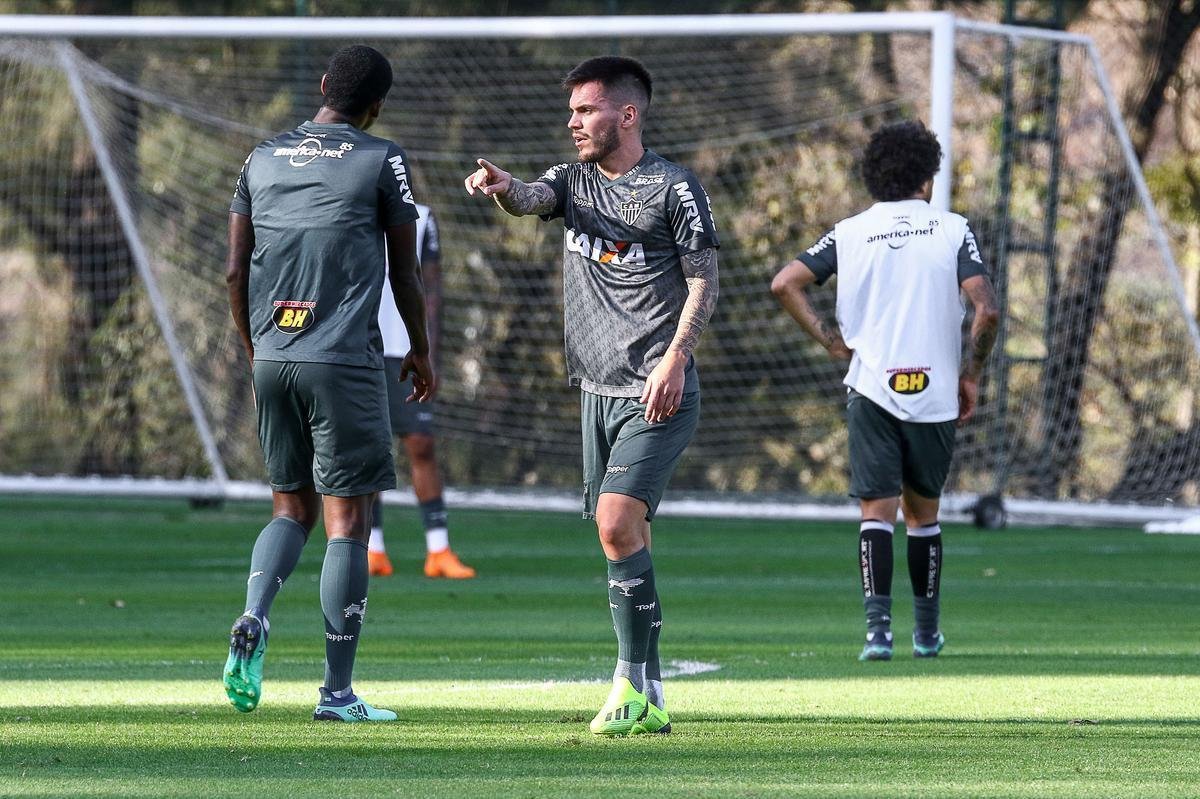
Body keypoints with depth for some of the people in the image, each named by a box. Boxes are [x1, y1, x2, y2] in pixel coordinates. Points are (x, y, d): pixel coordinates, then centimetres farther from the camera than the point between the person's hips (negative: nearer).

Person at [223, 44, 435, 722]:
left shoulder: (263, 160, 11)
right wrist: (422, 351, 17)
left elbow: (236, 272, 12)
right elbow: (406, 271, 2)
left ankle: (254, 619, -10)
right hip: (345, 362, -5)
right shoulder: (382, 161, -2)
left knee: (292, 509, 17)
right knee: (347, 519, 0)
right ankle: (338, 693, 0)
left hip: (272, 359, 5)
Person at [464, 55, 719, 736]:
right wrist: (504, 189, -30)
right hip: (599, 391, 7)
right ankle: (648, 701, 16)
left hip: (658, 392, -7)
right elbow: (533, 199, -7)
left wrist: (675, 358, -19)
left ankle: (633, 686, -14)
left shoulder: (673, 187, -4)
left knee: (617, 522, -19)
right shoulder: (575, 180, 14)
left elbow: (704, 282, -7)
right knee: (627, 541, 9)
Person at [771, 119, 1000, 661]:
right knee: (923, 514, 15)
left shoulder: (849, 233, 5)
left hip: (871, 389, 0)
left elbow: (785, 284, -2)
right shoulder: (953, 230, 0)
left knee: (877, 511, -2)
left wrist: (830, 340, 5)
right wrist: (971, 375, 3)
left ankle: (878, 626, -18)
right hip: (934, 394, 0)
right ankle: (926, 632, 22)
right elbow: (986, 309, -10)